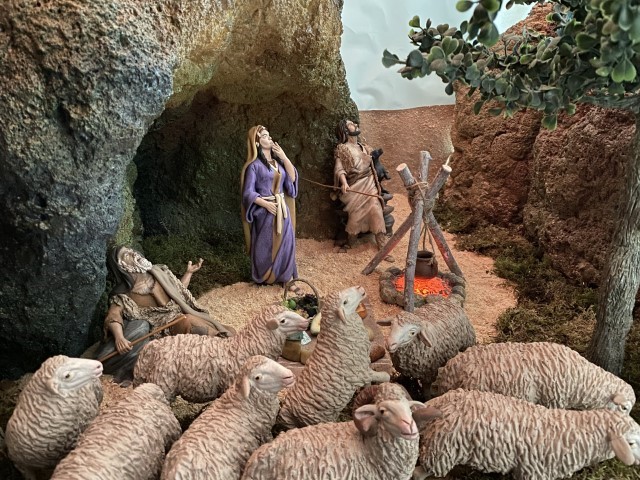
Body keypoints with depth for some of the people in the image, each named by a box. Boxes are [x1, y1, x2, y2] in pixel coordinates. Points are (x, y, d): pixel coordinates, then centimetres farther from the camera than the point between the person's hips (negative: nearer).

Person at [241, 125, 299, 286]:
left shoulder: (278, 160, 8)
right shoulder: (254, 165, -10)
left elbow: (292, 178, 0)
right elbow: (248, 192, -10)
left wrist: (284, 157, -6)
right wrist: (266, 204, -19)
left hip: (282, 209, 5)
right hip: (265, 211, -5)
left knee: (284, 243, 7)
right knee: (265, 245, 4)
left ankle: (285, 276, 18)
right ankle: (264, 277, 21)